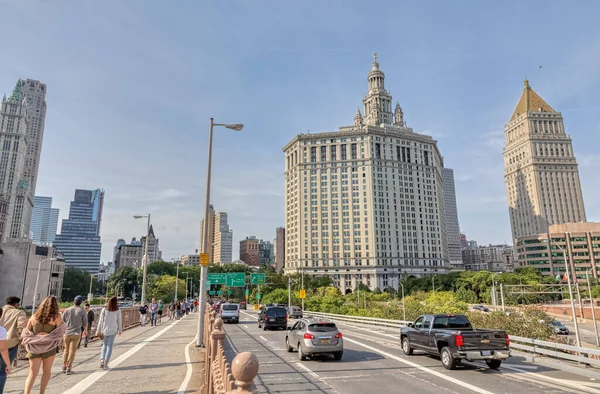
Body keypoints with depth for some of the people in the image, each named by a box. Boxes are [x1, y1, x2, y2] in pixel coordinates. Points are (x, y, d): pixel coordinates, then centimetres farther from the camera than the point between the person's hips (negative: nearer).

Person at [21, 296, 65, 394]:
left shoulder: (34, 316, 6)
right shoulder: (56, 317, -5)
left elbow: (25, 333, 8)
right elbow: (60, 334, -9)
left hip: (34, 347, 3)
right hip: (50, 346, -2)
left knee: (32, 373, 8)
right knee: (47, 370, 17)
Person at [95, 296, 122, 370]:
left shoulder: (104, 309, -7)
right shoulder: (117, 311, -6)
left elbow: (101, 321, -4)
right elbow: (119, 321, 3)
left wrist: (98, 331, 3)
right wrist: (120, 330, 17)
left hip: (105, 330, 1)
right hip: (113, 330, -1)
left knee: (104, 345, 19)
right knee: (109, 346, 6)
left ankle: (102, 360, 5)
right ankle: (105, 364, 4)